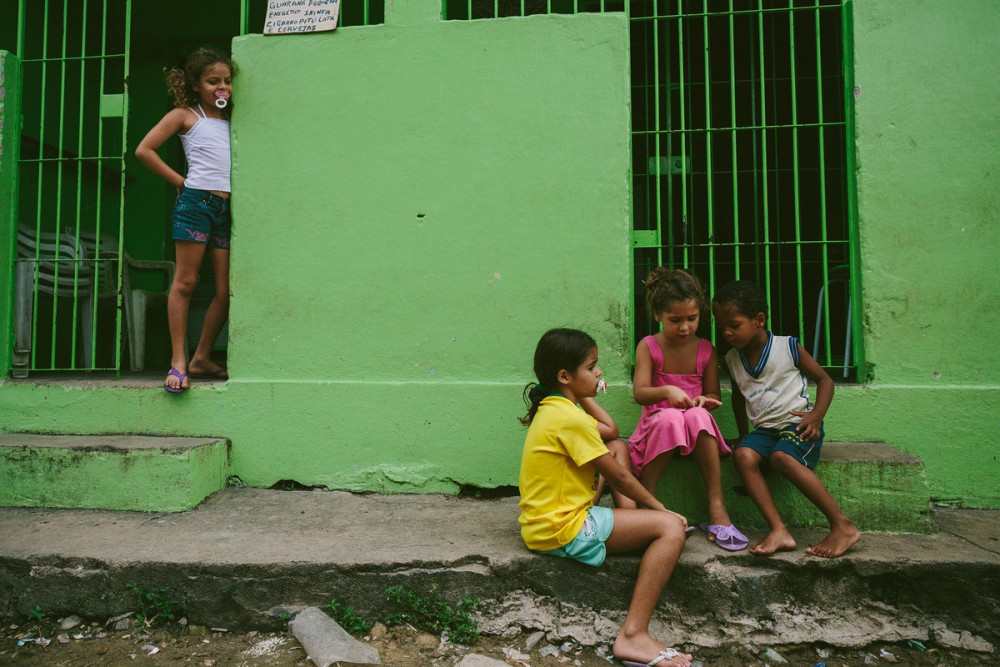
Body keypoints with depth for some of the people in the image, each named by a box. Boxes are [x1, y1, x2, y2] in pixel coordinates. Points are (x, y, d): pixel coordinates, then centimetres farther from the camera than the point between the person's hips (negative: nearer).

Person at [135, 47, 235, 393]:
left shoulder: (231, 120, 22)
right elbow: (144, 150, 0)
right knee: (185, 282, -5)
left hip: (227, 208, 5)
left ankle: (202, 358, 12)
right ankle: (178, 362, -1)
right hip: (196, 200, -5)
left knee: (226, 290, 1)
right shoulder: (185, 115, 7)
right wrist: (179, 181, -1)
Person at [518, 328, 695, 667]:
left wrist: (584, 396, 16)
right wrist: (658, 507, 0)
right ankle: (633, 635, -20)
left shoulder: (553, 407, 10)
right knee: (672, 527, -16)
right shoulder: (570, 418, -20)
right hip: (562, 531, -10)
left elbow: (610, 431, 21)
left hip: (543, 520, 10)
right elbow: (619, 476, -10)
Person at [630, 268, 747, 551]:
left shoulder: (706, 350, 4)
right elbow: (639, 393, -11)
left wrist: (704, 400, -16)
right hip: (657, 423, -1)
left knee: (698, 415, -35)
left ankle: (717, 509, -32)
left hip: (696, 430, 2)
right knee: (670, 418, -37)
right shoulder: (648, 346, -2)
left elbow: (714, 395, 9)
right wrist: (667, 391, -31)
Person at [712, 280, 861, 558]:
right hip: (764, 428, 5)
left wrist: (817, 415, -13)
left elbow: (824, 380, 2)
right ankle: (779, 531, -31)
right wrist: (743, 434, 24)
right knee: (743, 454, -27)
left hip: (798, 423, -5)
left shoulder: (788, 347, -4)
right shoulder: (732, 359, 11)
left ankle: (843, 526, -24)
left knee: (781, 457, -35)